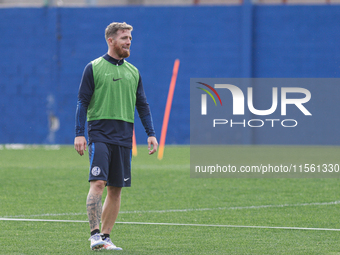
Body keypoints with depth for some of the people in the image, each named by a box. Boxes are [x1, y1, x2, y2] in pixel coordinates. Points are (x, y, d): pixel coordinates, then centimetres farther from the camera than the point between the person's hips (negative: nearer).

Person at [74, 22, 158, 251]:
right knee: (98, 182, -16)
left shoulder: (133, 72, 15)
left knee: (116, 189, 4)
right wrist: (79, 134, -8)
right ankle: (95, 234, -17)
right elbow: (82, 102, -1)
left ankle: (105, 236, 9)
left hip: (124, 137, 5)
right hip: (100, 134, -5)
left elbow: (142, 105, 18)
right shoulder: (94, 68, 1)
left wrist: (151, 134, 8)